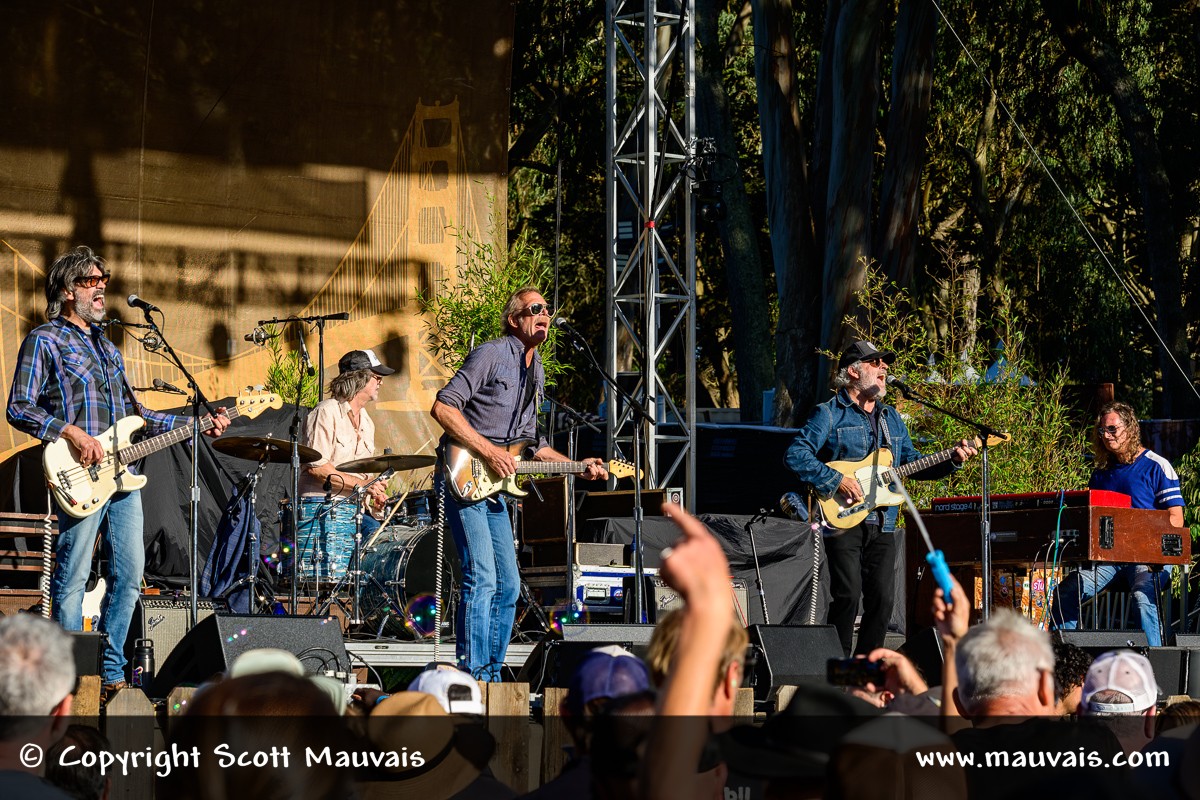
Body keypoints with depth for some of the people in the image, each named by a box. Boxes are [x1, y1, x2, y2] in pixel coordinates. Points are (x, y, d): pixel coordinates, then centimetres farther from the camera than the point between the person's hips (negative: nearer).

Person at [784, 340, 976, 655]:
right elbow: (795, 455, -10)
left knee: (882, 600, 2)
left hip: (883, 524, 6)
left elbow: (912, 463, 23)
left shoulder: (891, 418, 21)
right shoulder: (829, 413, -1)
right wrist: (835, 480, -19)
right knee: (848, 594, -14)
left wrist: (952, 460, 8)